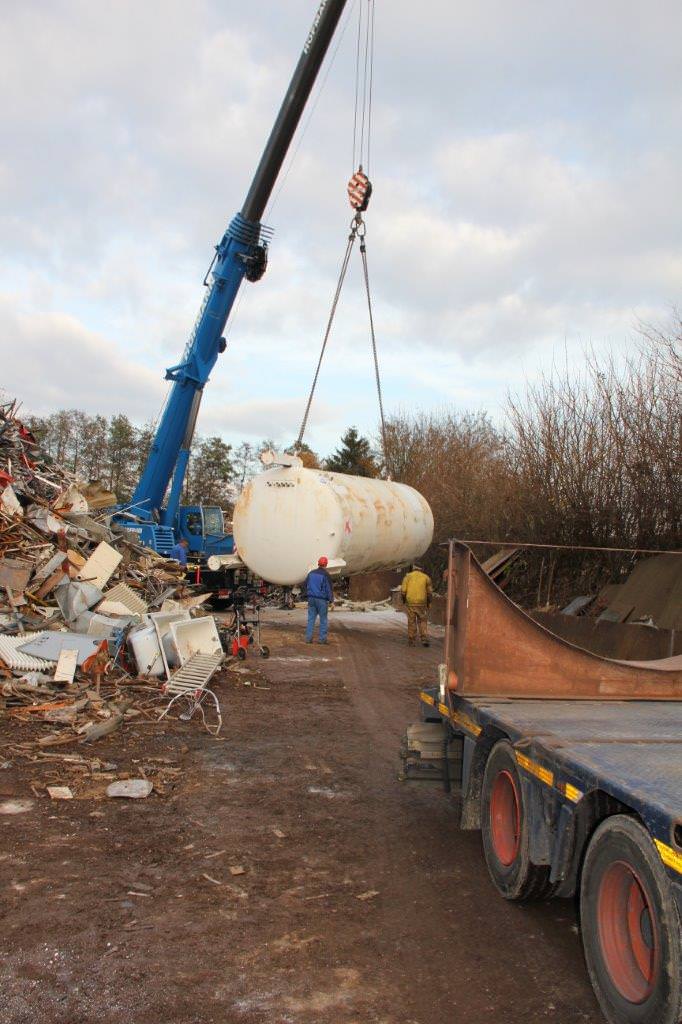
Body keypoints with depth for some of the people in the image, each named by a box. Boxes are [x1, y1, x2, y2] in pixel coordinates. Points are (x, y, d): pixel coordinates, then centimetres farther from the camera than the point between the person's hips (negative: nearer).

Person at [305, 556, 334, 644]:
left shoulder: (311, 573, 7)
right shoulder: (326, 575, -11)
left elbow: (306, 586, 14)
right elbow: (329, 589, -11)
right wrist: (331, 601, -5)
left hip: (311, 599, 5)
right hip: (322, 600, -4)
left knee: (311, 619, 6)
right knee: (323, 619, 4)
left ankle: (308, 638, 3)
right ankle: (322, 639, 5)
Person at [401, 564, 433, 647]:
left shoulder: (408, 576, -1)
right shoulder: (426, 577, 2)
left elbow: (403, 590, -5)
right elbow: (430, 592, 3)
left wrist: (403, 600, 11)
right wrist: (428, 602, 16)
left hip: (411, 603, 0)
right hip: (422, 603, 0)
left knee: (411, 622, 10)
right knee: (423, 622, 11)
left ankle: (411, 642, 11)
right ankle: (424, 640, -2)